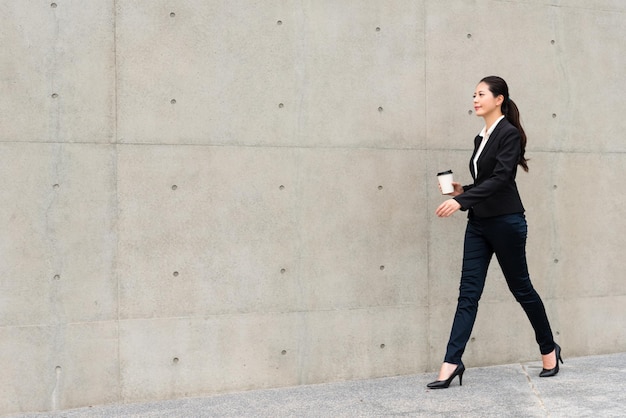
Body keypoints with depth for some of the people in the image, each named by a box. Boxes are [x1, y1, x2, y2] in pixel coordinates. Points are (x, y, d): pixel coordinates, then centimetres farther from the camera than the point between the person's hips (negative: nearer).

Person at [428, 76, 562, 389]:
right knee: (468, 292, 0)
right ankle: (451, 363, -3)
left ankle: (549, 350, 26)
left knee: (520, 287, 6)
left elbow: (500, 179, -21)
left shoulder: (509, 133, -10)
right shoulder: (482, 138, 14)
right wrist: (463, 191, 4)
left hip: (505, 222, -8)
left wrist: (462, 200, -29)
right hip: (479, 223, 8)